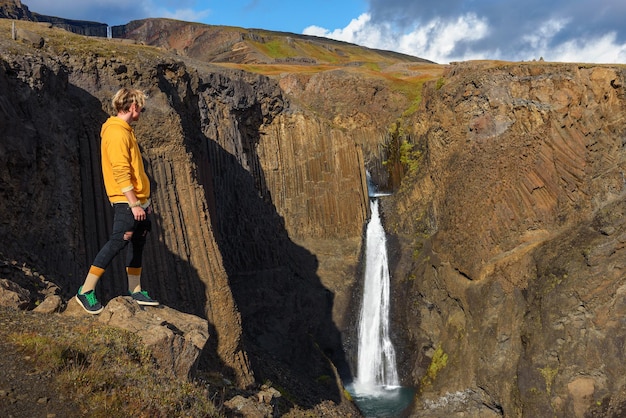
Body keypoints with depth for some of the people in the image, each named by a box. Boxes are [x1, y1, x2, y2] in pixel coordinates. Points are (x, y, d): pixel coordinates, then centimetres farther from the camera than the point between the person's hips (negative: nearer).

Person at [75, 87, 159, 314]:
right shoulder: (116, 133, -15)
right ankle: (86, 291, -5)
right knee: (118, 241, -13)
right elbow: (121, 173, -21)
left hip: (137, 199, 10)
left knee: (137, 242, 13)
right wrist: (134, 204, -23)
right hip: (126, 201, -10)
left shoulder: (125, 130, 16)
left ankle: (135, 290, 23)